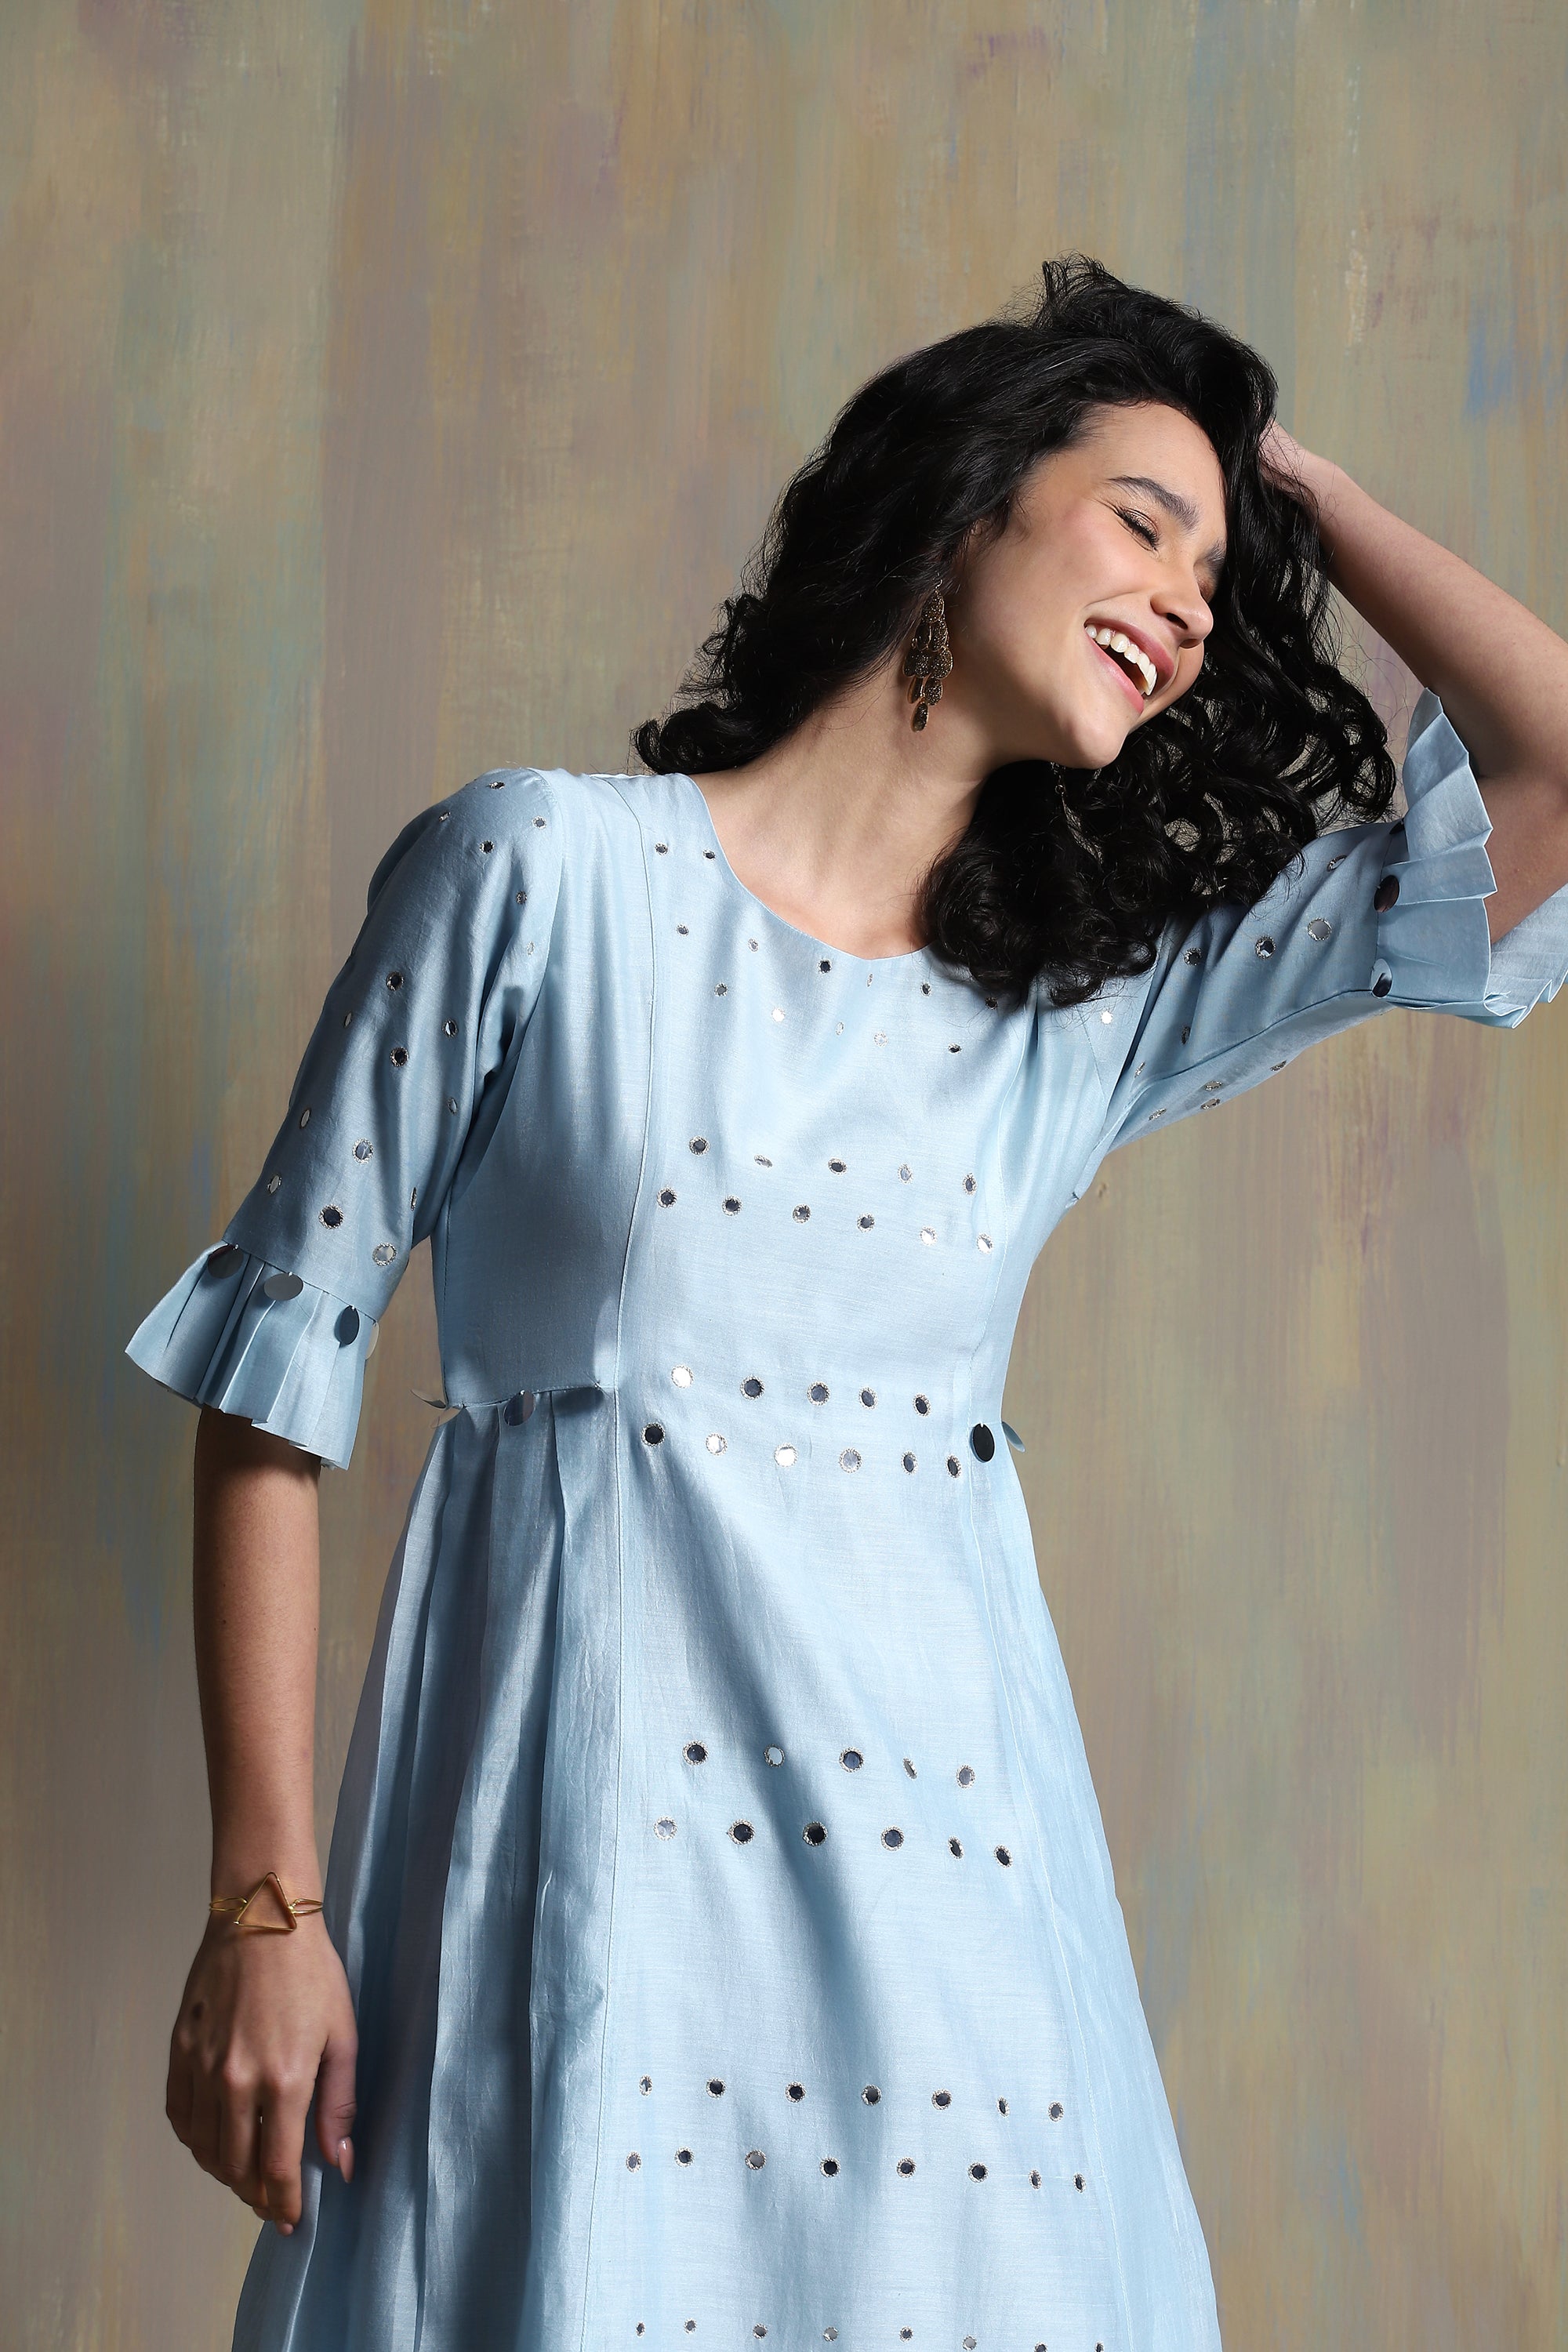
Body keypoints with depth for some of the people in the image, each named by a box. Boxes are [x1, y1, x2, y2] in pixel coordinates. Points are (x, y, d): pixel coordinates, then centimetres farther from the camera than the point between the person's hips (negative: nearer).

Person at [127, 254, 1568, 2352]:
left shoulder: (1096, 995, 9)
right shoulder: (542, 876, -2)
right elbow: (281, 1371, -2)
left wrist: (1302, 485, 13)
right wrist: (264, 1904, -7)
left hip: (939, 1841, 4)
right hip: (581, 1824, -4)